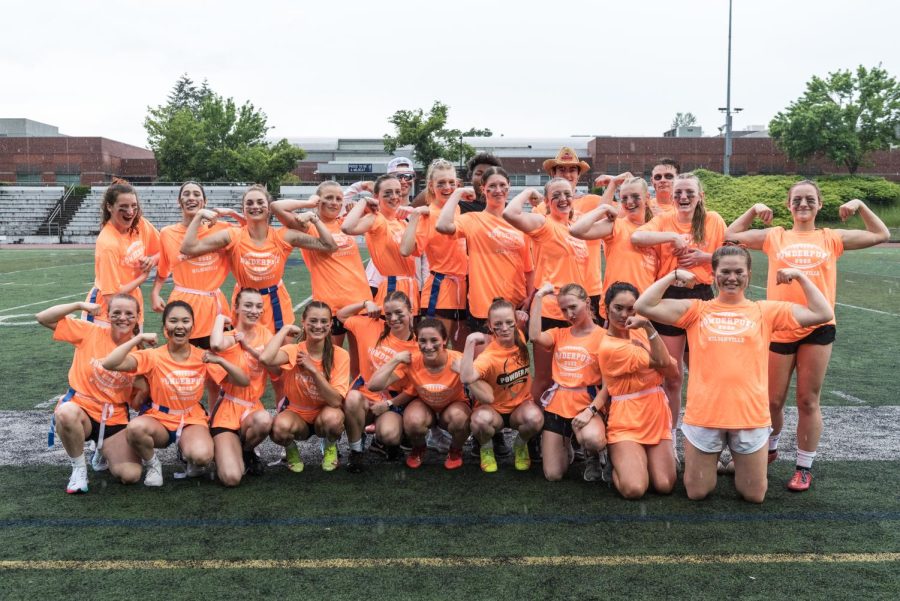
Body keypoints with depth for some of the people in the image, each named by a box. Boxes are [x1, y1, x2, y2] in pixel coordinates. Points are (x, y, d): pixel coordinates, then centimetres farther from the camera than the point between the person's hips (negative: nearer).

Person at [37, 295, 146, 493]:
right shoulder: (90, 332, -4)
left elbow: (136, 402, 3)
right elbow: (43, 318, -7)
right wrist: (80, 305, -14)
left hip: (115, 420, 2)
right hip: (81, 410, -1)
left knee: (131, 476, -16)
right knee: (66, 412, -39)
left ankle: (103, 451, 21)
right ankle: (79, 468, -11)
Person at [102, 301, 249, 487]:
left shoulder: (203, 357, -3)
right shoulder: (153, 356, -9)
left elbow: (244, 382, -5)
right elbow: (109, 364, -23)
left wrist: (220, 360, -20)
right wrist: (139, 338, -22)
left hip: (192, 420, 0)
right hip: (160, 419, 0)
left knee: (201, 456, -33)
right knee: (135, 427, -36)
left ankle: (187, 452, 7)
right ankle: (152, 464, -3)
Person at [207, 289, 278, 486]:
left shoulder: (264, 334, 6)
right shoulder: (230, 337, -8)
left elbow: (276, 372, -7)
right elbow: (216, 345, -35)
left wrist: (251, 349, -17)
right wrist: (220, 318, -16)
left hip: (253, 407, 4)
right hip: (227, 407, -4)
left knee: (264, 420, -37)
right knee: (231, 478, -21)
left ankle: (246, 452, -1)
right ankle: (230, 450, 16)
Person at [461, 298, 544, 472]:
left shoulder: (520, 337, -7)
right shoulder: (489, 355, -26)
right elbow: (466, 378, -45)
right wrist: (470, 342, -42)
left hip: (521, 405, 4)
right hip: (494, 410, -3)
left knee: (535, 418, -33)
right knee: (480, 419, -39)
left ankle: (520, 445, 5)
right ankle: (486, 448, -1)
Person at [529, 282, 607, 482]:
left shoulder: (603, 336, -4)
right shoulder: (559, 334, 9)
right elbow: (535, 337, -14)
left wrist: (591, 411, -21)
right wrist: (539, 296, -8)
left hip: (586, 404, -3)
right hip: (557, 405, 4)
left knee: (592, 439, -38)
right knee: (552, 475, 0)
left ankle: (592, 456, 0)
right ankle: (565, 447, 35)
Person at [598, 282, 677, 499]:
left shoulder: (639, 331, 6)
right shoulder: (609, 347, -17)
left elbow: (670, 367, -2)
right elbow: (662, 362, -18)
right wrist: (649, 327, -13)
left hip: (657, 418, 6)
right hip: (627, 423, -6)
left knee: (664, 486, -8)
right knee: (634, 489, -21)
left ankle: (640, 460, 23)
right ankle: (617, 464, 12)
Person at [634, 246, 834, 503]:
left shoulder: (765, 311, 6)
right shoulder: (697, 310, 4)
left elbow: (822, 313, 3)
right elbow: (643, 306, -4)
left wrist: (799, 276, 2)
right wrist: (673, 275, -5)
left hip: (751, 416, 1)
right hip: (704, 415, 0)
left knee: (754, 495, 10)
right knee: (697, 493, 9)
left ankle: (738, 460, 40)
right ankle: (713, 460, 39)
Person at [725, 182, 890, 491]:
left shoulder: (831, 238, 10)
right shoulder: (775, 236, 8)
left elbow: (881, 235, 17)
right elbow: (731, 236, 10)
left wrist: (860, 205, 8)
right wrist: (753, 210, 3)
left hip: (818, 328, 0)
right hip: (779, 327, 0)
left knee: (808, 401, 6)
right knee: (773, 400, 9)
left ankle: (804, 468, 18)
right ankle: (770, 446, 36)